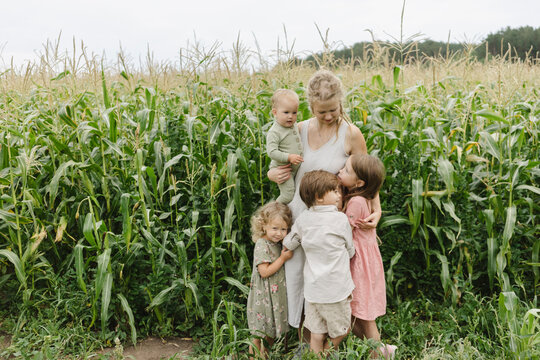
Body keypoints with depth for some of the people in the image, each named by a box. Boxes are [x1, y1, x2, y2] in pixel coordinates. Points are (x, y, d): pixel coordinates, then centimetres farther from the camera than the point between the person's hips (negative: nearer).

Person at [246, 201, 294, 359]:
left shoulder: (277, 243, 6)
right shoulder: (262, 245, -20)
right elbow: (264, 272, -24)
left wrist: (285, 256, 3)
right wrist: (283, 258, -22)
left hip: (276, 294, 8)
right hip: (263, 296, -8)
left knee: (272, 330, 21)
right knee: (259, 332, 4)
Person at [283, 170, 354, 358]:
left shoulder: (303, 219, 0)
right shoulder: (340, 218, -10)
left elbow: (287, 245, 11)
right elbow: (350, 251, 2)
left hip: (312, 287, 5)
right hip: (336, 288, -5)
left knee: (317, 333, 13)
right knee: (340, 332, 14)